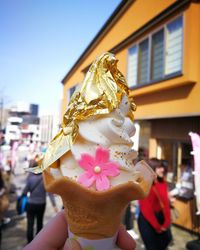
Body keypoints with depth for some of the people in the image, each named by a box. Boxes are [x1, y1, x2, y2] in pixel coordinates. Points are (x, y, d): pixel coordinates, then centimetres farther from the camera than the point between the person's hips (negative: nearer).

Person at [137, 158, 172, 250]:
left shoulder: (163, 183, -1)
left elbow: (165, 203, 0)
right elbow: (146, 209, -18)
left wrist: (167, 222, -6)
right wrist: (157, 227, -11)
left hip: (161, 217, 6)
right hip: (147, 220, -6)